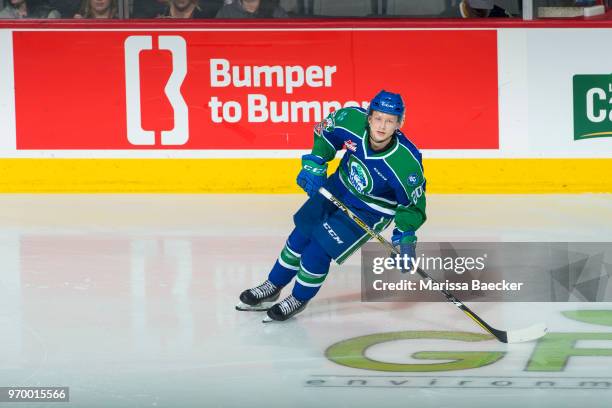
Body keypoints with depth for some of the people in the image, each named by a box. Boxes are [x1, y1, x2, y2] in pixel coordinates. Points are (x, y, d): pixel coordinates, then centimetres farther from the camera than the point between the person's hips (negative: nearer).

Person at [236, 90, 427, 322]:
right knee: (302, 233, 8)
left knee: (319, 247, -11)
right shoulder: (352, 120, -26)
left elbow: (413, 204, -18)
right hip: (339, 188, 5)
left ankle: (299, 299, 16)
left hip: (370, 211, -5)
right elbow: (325, 131, -2)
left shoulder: (407, 163, -35)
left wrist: (405, 236, -25)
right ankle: (272, 288, 30)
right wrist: (314, 164, -10)